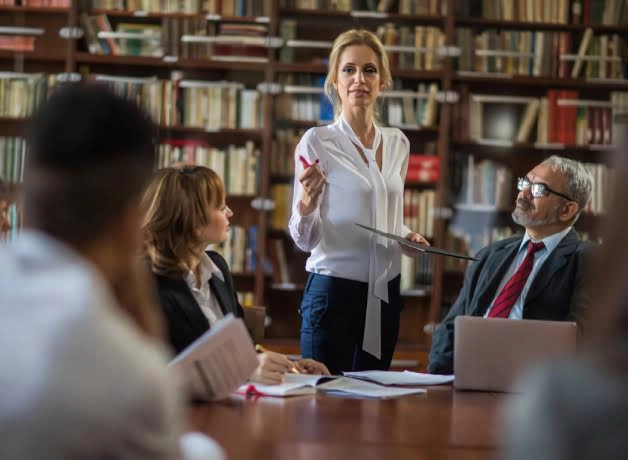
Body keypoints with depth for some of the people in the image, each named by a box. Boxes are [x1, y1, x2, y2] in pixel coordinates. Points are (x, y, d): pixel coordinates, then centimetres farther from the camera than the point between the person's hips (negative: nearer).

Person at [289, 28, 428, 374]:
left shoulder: (398, 144, 8)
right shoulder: (317, 142, -8)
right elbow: (305, 239, -8)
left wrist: (408, 236, 1)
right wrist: (307, 203, -28)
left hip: (384, 293, 5)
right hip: (333, 290, -5)